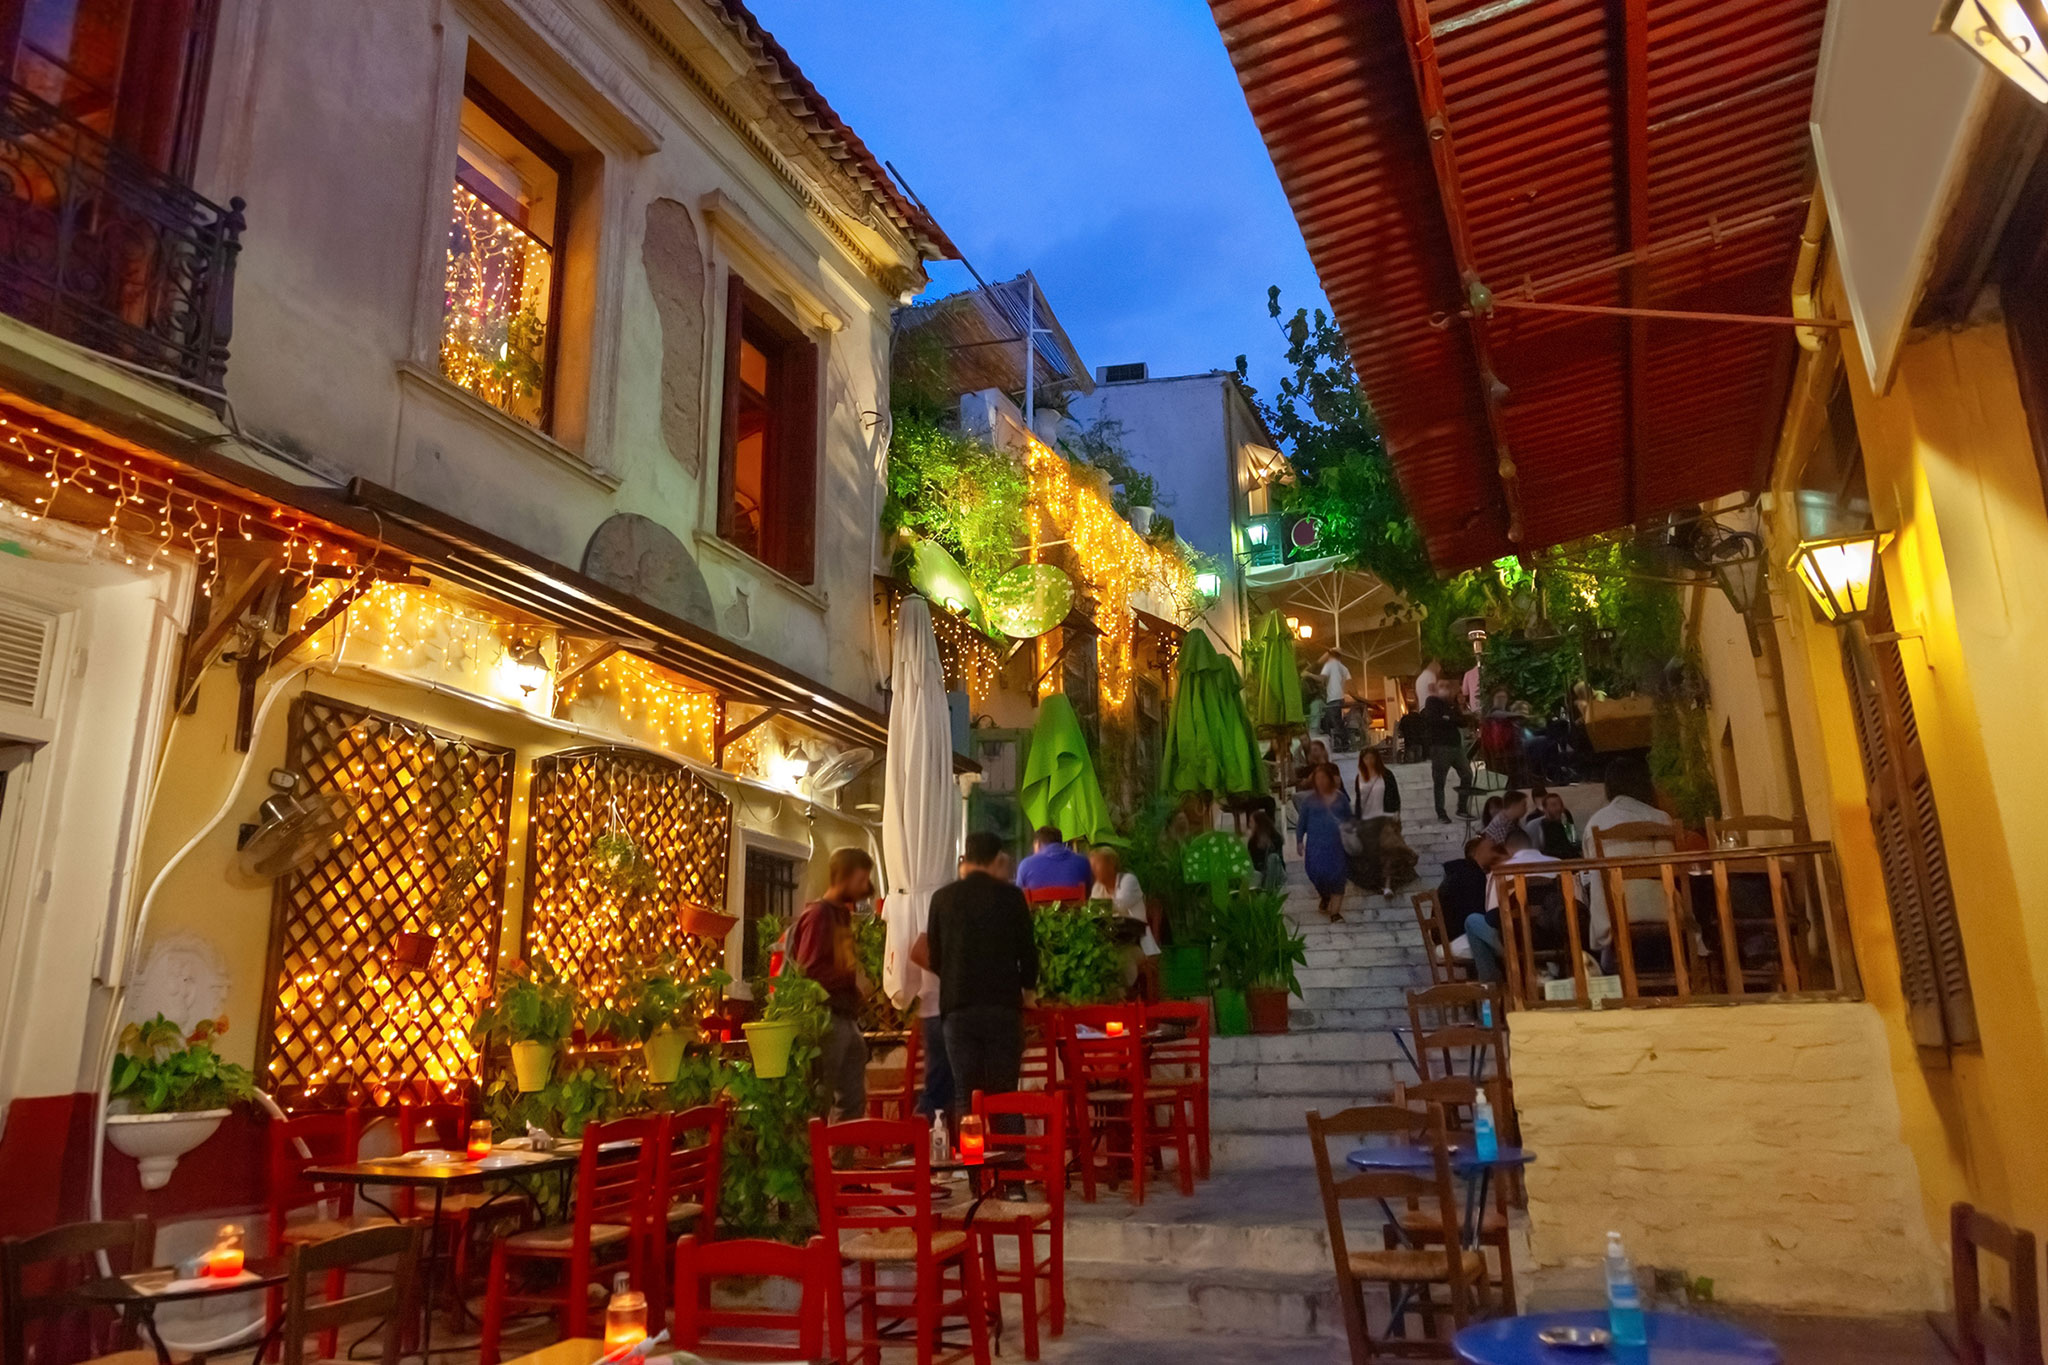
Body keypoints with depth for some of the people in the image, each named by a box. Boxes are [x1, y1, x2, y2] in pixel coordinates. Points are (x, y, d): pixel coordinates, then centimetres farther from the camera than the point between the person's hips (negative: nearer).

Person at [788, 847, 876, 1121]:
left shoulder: (841, 914, 16)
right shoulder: (818, 914, -11)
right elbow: (809, 973, -19)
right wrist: (853, 979, -14)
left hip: (846, 1020, 9)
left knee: (854, 1099, 12)